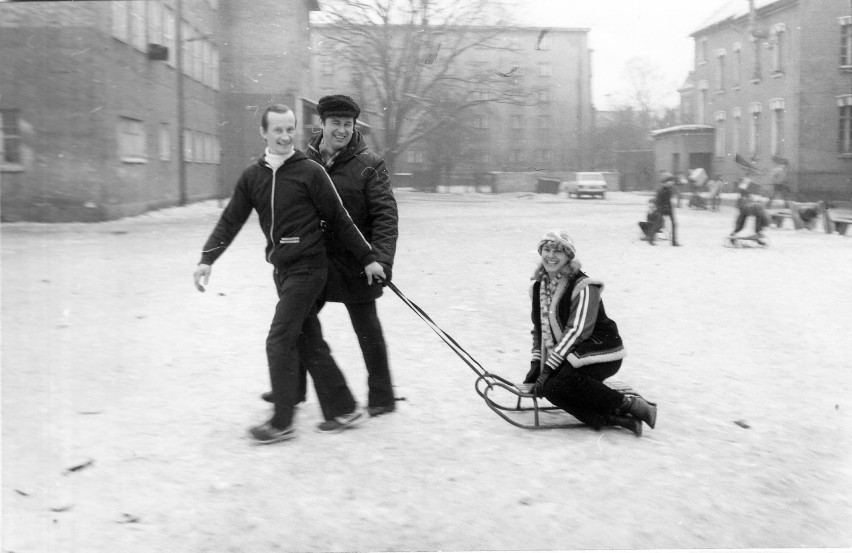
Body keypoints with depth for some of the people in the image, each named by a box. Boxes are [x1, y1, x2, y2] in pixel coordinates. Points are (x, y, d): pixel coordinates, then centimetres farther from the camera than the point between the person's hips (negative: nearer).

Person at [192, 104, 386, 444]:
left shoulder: (310, 172, -8)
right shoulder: (252, 177, 7)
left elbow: (339, 220, -4)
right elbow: (230, 221, 5)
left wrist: (367, 258, -1)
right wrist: (208, 258, -7)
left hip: (307, 268, -6)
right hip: (282, 269, 6)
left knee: (279, 342, -7)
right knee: (310, 343, 10)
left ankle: (282, 423, 5)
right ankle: (343, 410, 22)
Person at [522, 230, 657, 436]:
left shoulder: (583, 287, -15)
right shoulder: (539, 285, 9)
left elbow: (577, 331, -21)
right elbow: (540, 327, 16)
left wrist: (548, 367, -24)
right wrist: (536, 363, 4)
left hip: (602, 352, -7)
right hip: (570, 355, 7)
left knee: (555, 382, -32)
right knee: (551, 389, -23)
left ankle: (628, 404, -19)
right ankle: (618, 419, -20)